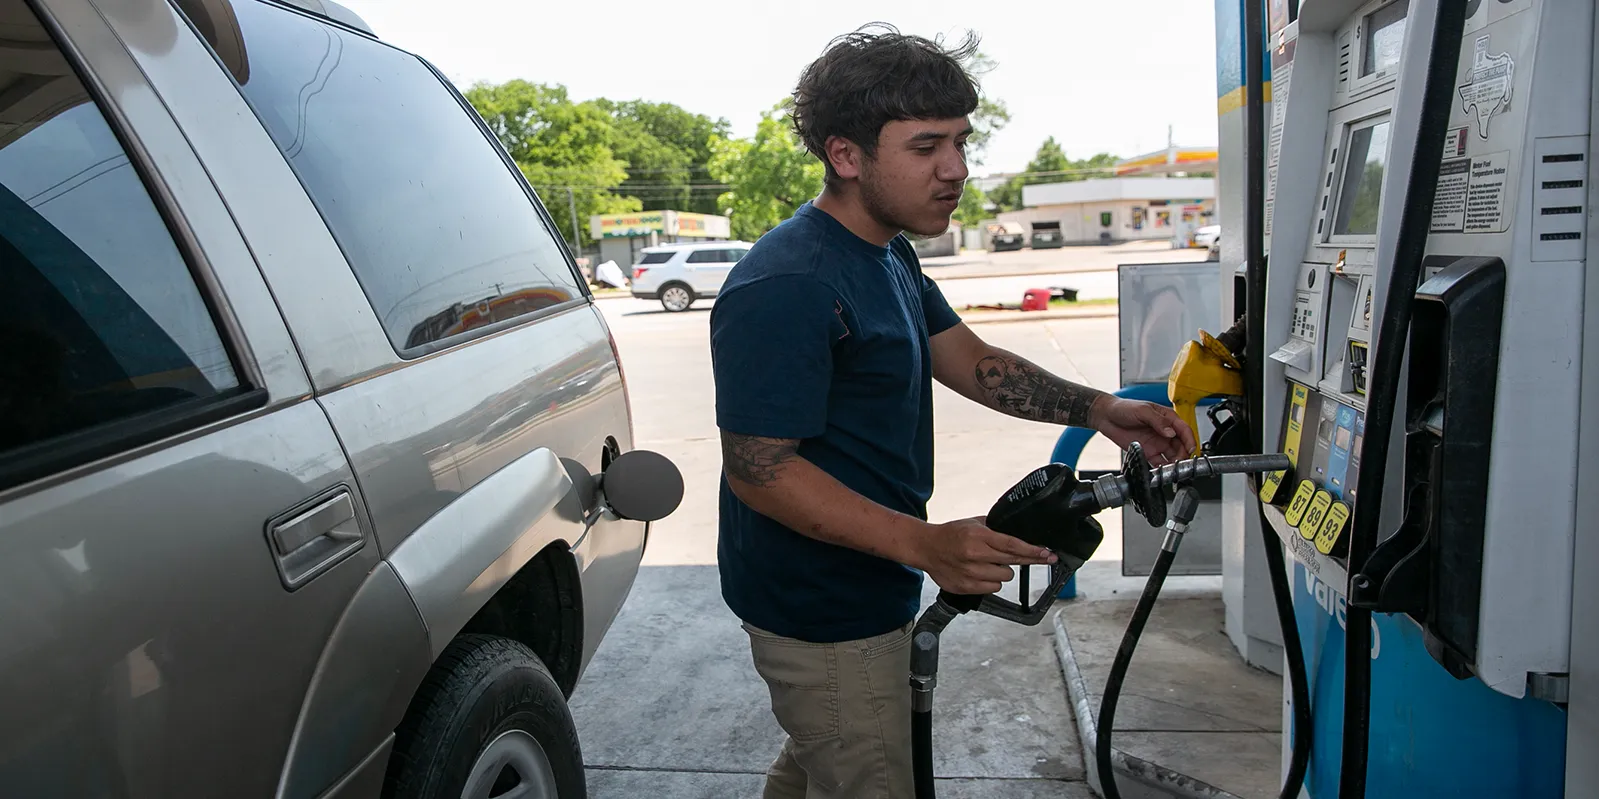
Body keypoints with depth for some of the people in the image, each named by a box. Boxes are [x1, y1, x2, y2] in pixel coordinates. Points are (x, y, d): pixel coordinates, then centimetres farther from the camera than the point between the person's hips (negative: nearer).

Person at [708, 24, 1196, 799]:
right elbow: (757, 468, -28)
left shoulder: (890, 255, 7)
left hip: (857, 590, 10)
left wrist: (1098, 410, -4)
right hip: (823, 616, -10)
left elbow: (969, 360, 9)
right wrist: (925, 544, -35)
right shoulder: (784, 288, -27)